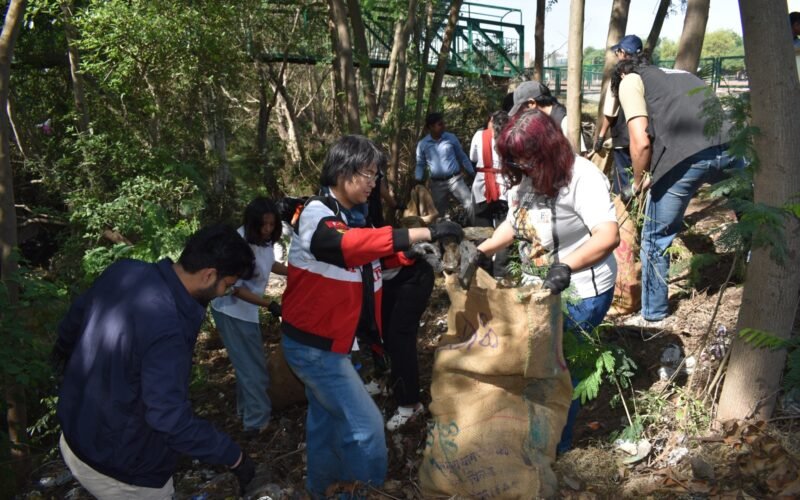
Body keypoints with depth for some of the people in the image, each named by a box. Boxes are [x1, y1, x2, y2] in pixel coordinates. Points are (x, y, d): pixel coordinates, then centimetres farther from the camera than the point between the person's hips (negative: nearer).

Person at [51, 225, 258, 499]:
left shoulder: (123, 271, -10)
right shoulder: (167, 331, -37)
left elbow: (77, 314, 10)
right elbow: (171, 420, -36)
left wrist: (63, 347, 32)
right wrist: (234, 457, -25)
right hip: (117, 465, -8)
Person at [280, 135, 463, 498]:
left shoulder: (351, 216, 9)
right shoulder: (316, 216, -21)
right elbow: (350, 243, -40)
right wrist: (427, 232, -43)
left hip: (327, 342, 9)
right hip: (313, 345, -9)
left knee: (326, 420, 21)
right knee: (365, 426, -8)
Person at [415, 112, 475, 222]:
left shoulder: (451, 138, 0)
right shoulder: (422, 144, 0)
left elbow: (462, 157, 9)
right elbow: (420, 164, 11)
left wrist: (473, 173, 7)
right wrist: (418, 181, -4)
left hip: (455, 179, 0)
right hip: (437, 183, 1)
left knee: (470, 204, -10)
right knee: (438, 212, 10)